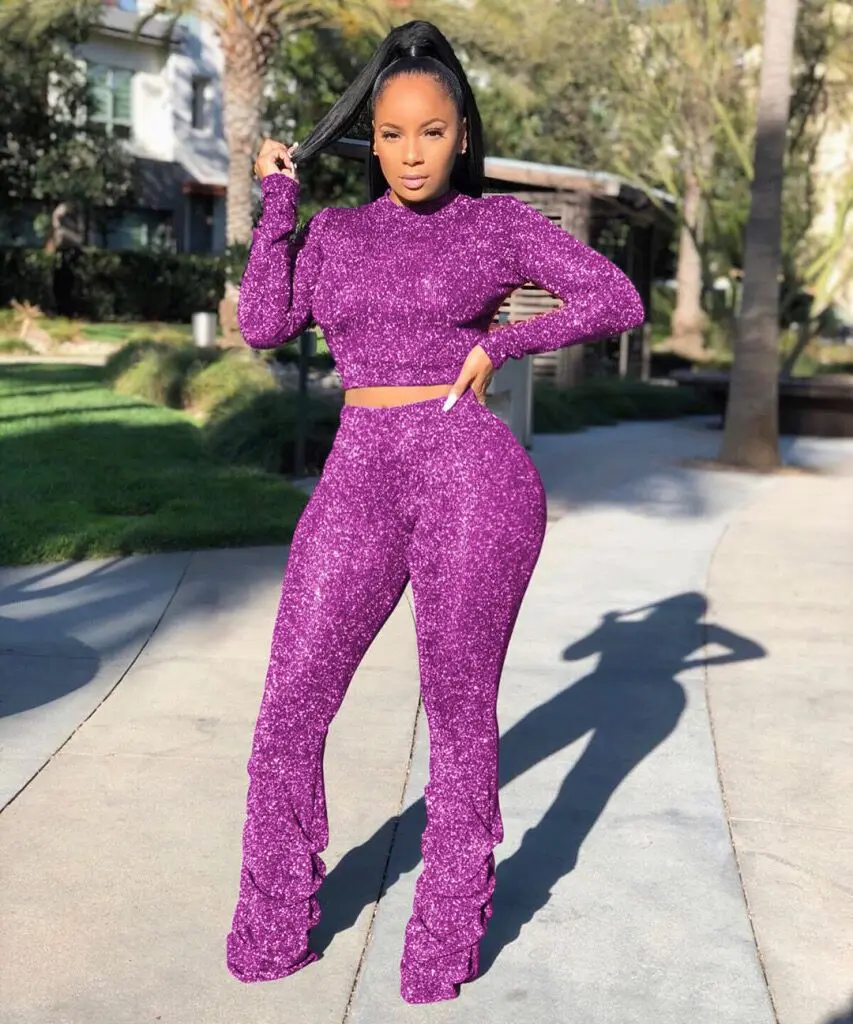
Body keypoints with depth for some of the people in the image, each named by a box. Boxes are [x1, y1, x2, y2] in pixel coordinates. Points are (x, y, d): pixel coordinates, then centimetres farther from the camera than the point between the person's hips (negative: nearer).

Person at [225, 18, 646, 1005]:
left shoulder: (497, 221, 7)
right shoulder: (332, 233, 15)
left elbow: (618, 299, 3)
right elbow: (263, 325, 1)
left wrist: (502, 343, -4)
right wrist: (277, 198, 6)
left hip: (473, 478, -3)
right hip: (358, 481, 3)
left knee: (461, 714, 5)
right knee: (289, 714, 2)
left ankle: (446, 942, 23)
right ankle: (274, 934, 21)